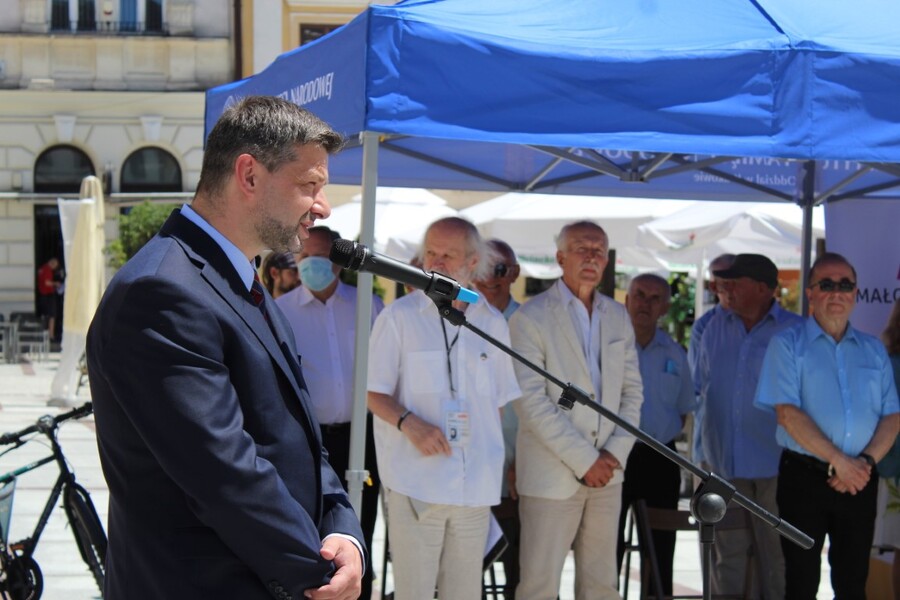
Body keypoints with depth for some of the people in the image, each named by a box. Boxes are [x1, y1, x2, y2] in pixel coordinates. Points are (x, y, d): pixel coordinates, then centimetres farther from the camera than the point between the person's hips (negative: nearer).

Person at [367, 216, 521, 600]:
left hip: (475, 486, 3)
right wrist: (408, 422, -18)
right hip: (416, 481, -3)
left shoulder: (492, 323, 12)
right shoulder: (399, 316, 2)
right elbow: (374, 392, 0)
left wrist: (493, 459, 10)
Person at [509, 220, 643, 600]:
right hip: (552, 475, -5)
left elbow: (632, 391, 12)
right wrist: (584, 461, -14)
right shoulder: (530, 318, -6)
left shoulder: (618, 317, 12)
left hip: (607, 473, 5)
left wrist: (615, 453, -2)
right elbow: (532, 402, -13)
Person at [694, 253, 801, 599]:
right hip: (723, 462, 4)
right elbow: (701, 387, 17)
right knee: (728, 552, 8)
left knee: (775, 551, 2)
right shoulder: (715, 329, 10)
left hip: (772, 463, -4)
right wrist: (706, 448, 12)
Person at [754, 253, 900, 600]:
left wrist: (867, 460, -10)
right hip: (805, 476, -3)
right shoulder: (788, 344, 0)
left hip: (860, 480, 4)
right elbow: (787, 413, -10)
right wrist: (838, 461, -15)